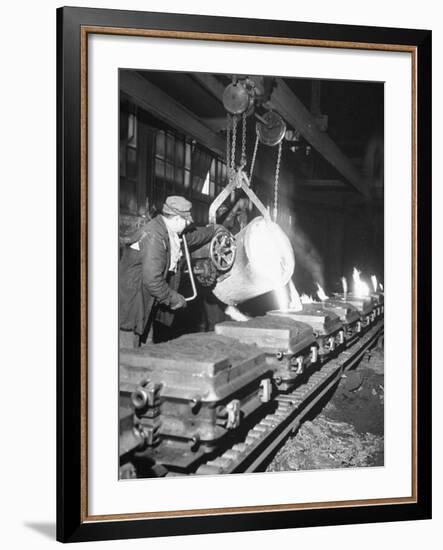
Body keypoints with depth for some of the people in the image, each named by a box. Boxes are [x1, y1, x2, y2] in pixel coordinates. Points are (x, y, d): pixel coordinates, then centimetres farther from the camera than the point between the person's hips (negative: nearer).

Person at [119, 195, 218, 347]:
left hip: (146, 303, 10)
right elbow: (152, 279, -28)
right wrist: (172, 298, -17)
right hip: (131, 299, -10)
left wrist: (213, 230, 37)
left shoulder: (170, 232, 5)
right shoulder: (154, 237, -25)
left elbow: (191, 238, 31)